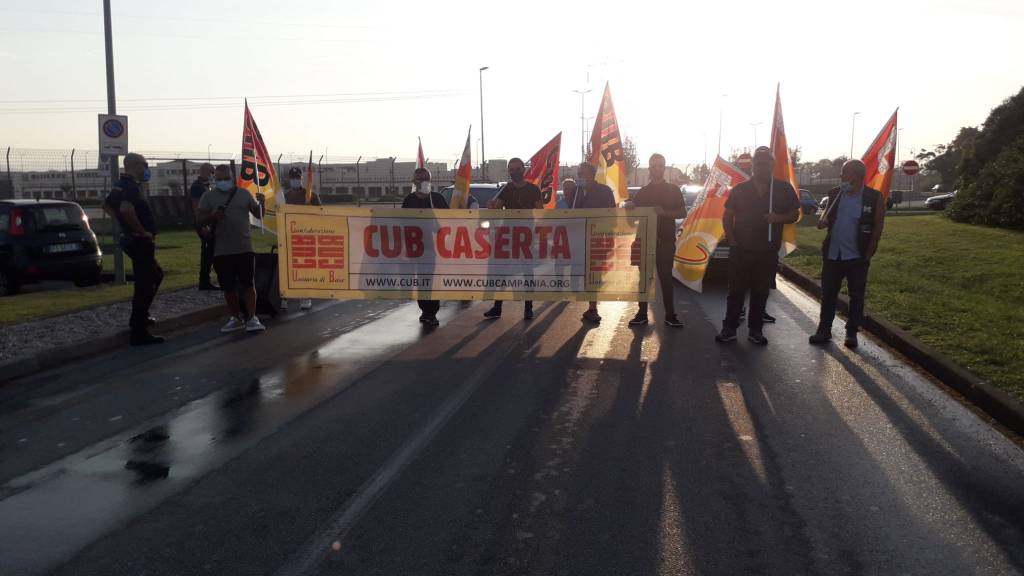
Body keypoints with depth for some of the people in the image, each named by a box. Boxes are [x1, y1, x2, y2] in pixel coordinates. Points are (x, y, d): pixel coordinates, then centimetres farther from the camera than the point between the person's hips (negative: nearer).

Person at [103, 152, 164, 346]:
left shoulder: (120, 185, 12)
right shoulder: (131, 187, -20)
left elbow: (107, 205, 28)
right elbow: (126, 209, -39)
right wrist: (141, 231, -26)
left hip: (131, 238, 11)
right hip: (141, 241, -10)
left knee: (156, 275, 26)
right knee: (144, 286, -5)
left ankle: (139, 318, 32)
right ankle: (139, 333, -1)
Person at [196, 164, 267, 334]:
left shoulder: (243, 194, 7)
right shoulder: (208, 197, 6)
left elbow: (259, 214, 9)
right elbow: (201, 221, 2)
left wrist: (261, 203, -12)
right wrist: (213, 216, -19)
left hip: (244, 248, -1)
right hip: (221, 251, 1)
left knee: (248, 284, -3)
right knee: (228, 287, 7)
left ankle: (252, 318, 1)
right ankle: (236, 318, 20)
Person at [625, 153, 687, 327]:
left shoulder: (673, 190, 7)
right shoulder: (643, 192, 13)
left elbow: (682, 213, 2)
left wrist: (665, 212, -15)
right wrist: (629, 206, -10)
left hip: (665, 240, -2)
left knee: (665, 277, -1)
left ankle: (670, 315, 3)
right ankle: (642, 314, 7)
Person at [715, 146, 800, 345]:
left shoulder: (784, 189, 3)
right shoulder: (740, 190, 3)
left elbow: (795, 214, 8)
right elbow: (727, 216, 8)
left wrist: (779, 218, -13)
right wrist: (730, 238, -5)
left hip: (768, 252, 1)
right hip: (740, 250, 0)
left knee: (760, 292, 8)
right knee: (736, 290, 3)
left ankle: (755, 330, 18)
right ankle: (729, 328, 9)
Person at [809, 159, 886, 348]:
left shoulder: (875, 197, -8)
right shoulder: (834, 194, 2)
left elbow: (877, 228, -5)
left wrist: (868, 255, -8)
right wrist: (823, 220, -12)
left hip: (857, 256, -3)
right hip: (832, 254, 3)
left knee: (856, 296, 8)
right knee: (828, 293, 8)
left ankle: (852, 333, 19)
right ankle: (824, 330, 18)